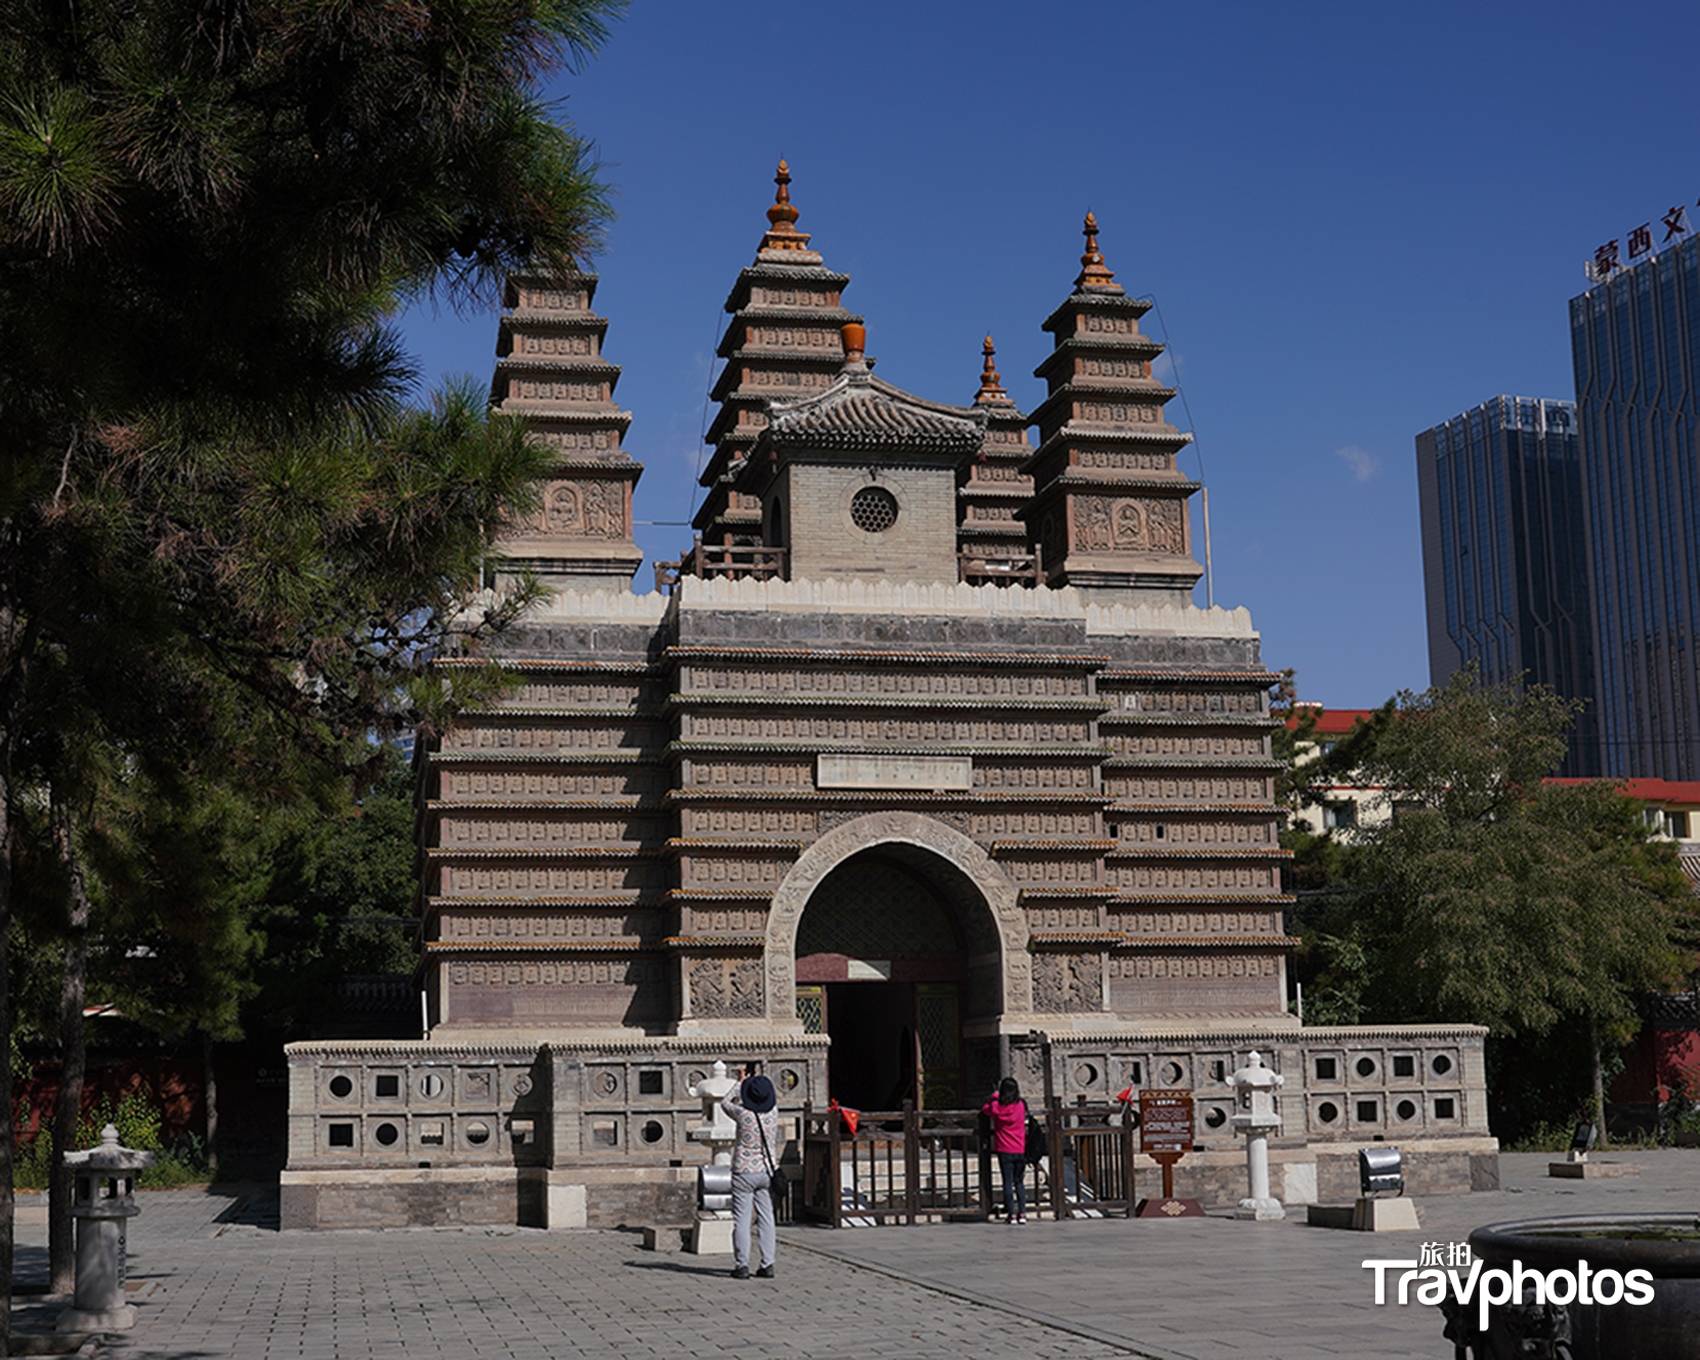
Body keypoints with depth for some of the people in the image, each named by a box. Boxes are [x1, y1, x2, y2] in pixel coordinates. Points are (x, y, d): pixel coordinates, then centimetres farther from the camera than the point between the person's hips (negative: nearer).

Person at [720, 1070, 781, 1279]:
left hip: (744, 1173, -4)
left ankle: (742, 1265, -1)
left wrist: (741, 1083, 16)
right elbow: (774, 1097, 20)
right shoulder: (773, 1114, -5)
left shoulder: (743, 1114, -16)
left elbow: (725, 1103, 6)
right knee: (766, 1218, 7)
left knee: (742, 1220, 0)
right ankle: (767, 1265, 7)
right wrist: (758, 1079, 27)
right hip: (767, 1172, 4)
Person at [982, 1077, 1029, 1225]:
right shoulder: (1021, 1106, -4)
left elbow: (984, 1109, 8)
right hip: (1020, 1150, 2)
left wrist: (995, 1095, 14)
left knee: (1008, 1182, 2)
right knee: (1019, 1181, 13)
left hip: (1004, 1150, -2)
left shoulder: (996, 1107, -10)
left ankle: (1011, 1214, -1)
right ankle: (1022, 1213, 7)